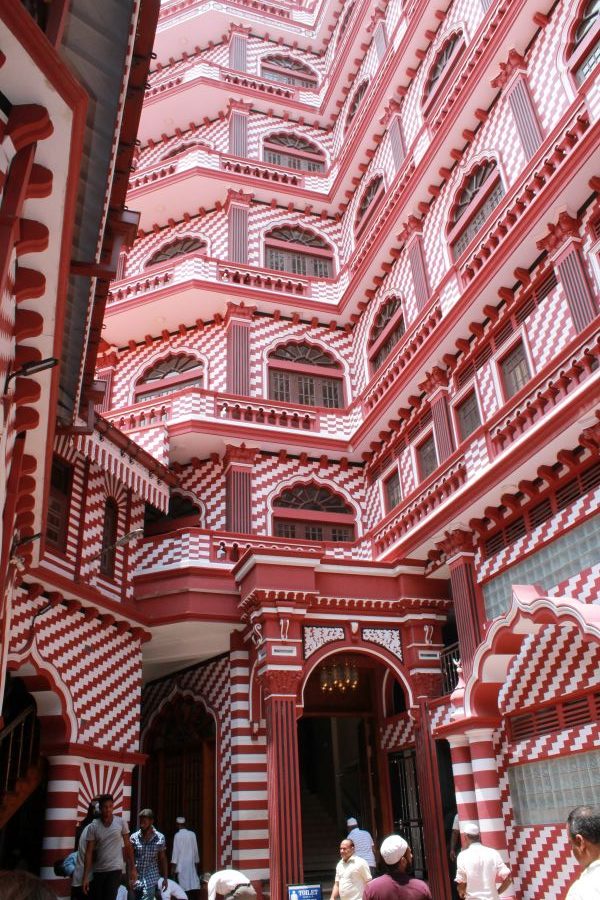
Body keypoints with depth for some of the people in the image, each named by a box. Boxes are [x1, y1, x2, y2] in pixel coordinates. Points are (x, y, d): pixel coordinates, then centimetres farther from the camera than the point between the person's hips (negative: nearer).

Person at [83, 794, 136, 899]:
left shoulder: (121, 823, -5)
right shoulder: (93, 827, -5)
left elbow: (127, 846, 1)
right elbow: (89, 852, -4)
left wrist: (132, 868, 0)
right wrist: (85, 876, -9)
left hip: (115, 869, -2)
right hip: (98, 870, 2)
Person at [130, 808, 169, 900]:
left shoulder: (160, 838, -3)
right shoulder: (134, 837, -3)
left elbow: (163, 859, 5)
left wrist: (165, 878, 4)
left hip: (150, 879, -1)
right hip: (136, 877, 2)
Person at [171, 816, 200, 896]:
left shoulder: (177, 835, -9)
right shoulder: (192, 834, 2)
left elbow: (176, 851, -10)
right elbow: (195, 850, 7)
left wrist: (173, 865, -6)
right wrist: (196, 862, 16)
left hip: (181, 864, -3)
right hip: (191, 863, 4)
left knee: (184, 887, 1)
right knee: (193, 885, 6)